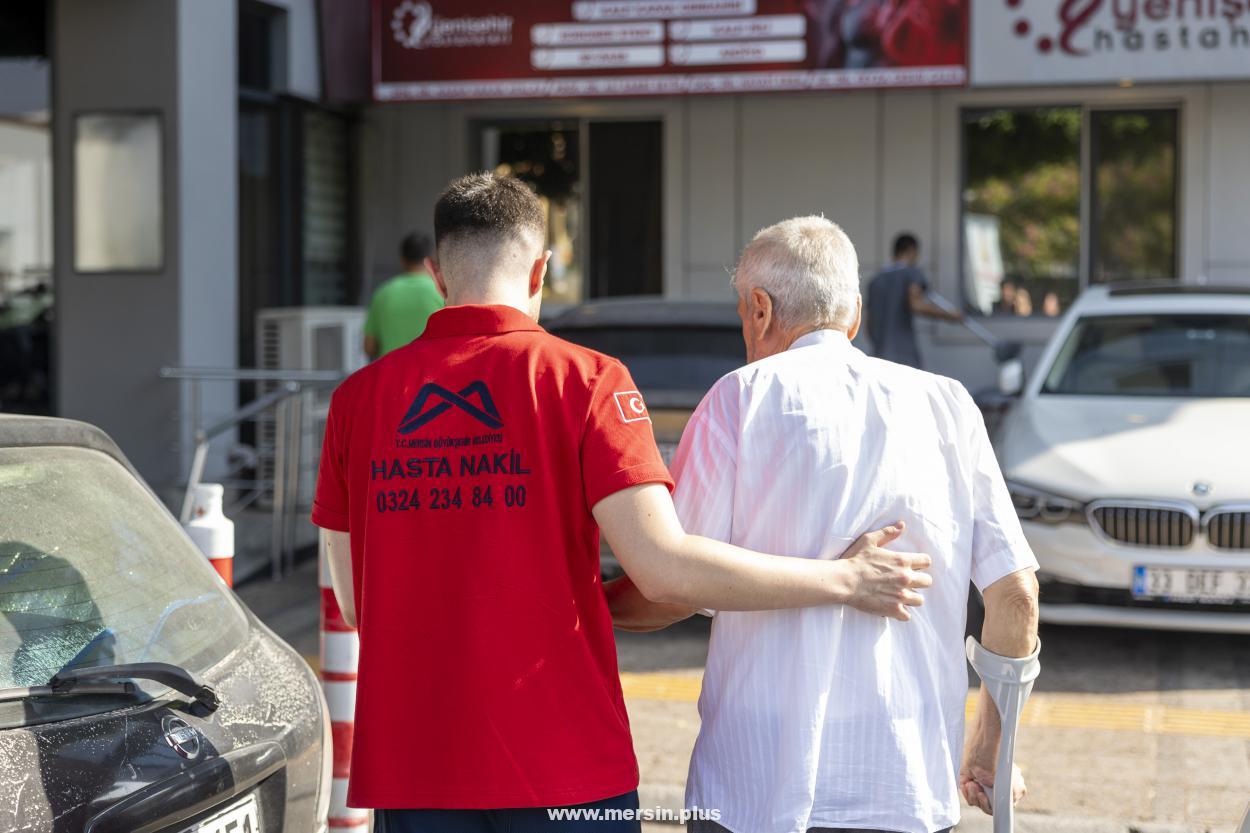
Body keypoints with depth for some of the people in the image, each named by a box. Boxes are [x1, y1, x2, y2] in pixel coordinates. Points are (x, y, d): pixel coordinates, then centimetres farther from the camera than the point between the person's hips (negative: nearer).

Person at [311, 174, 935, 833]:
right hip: (561, 766, -3)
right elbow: (663, 568, -16)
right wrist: (842, 579, -6)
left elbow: (355, 602, 9)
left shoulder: (357, 396, 3)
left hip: (408, 768, 3)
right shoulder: (584, 379, -7)